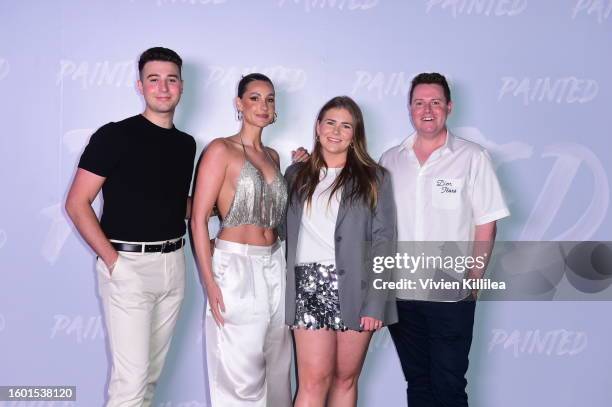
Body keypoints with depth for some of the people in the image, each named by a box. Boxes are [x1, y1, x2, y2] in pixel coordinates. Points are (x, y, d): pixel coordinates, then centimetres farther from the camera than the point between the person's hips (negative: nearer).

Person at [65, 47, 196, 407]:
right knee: (131, 377, -5)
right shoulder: (115, 135, -7)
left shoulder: (187, 144, 11)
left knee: (152, 371, 15)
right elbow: (77, 203, -9)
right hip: (128, 265, -6)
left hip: (173, 264, 6)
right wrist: (112, 259, -15)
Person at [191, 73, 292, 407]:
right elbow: (198, 219, -11)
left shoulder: (272, 156, 13)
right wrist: (209, 282, -16)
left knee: (276, 366, 16)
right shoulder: (221, 149, -6)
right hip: (236, 266, -6)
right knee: (240, 373, 2)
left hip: (274, 267, 7)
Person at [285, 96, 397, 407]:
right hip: (309, 287, 1)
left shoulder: (374, 178, 5)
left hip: (355, 288, -1)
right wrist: (286, 293, 3)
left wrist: (376, 302, -8)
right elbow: (285, 233, 14)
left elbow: (384, 241, 0)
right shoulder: (296, 175, 12)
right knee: (314, 380, -4)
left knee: (346, 379, 7)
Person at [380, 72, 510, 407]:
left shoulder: (472, 158, -3)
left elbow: (486, 225, -3)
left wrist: (474, 279, -8)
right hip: (400, 294, 4)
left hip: (452, 295, -3)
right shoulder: (390, 160, 7)